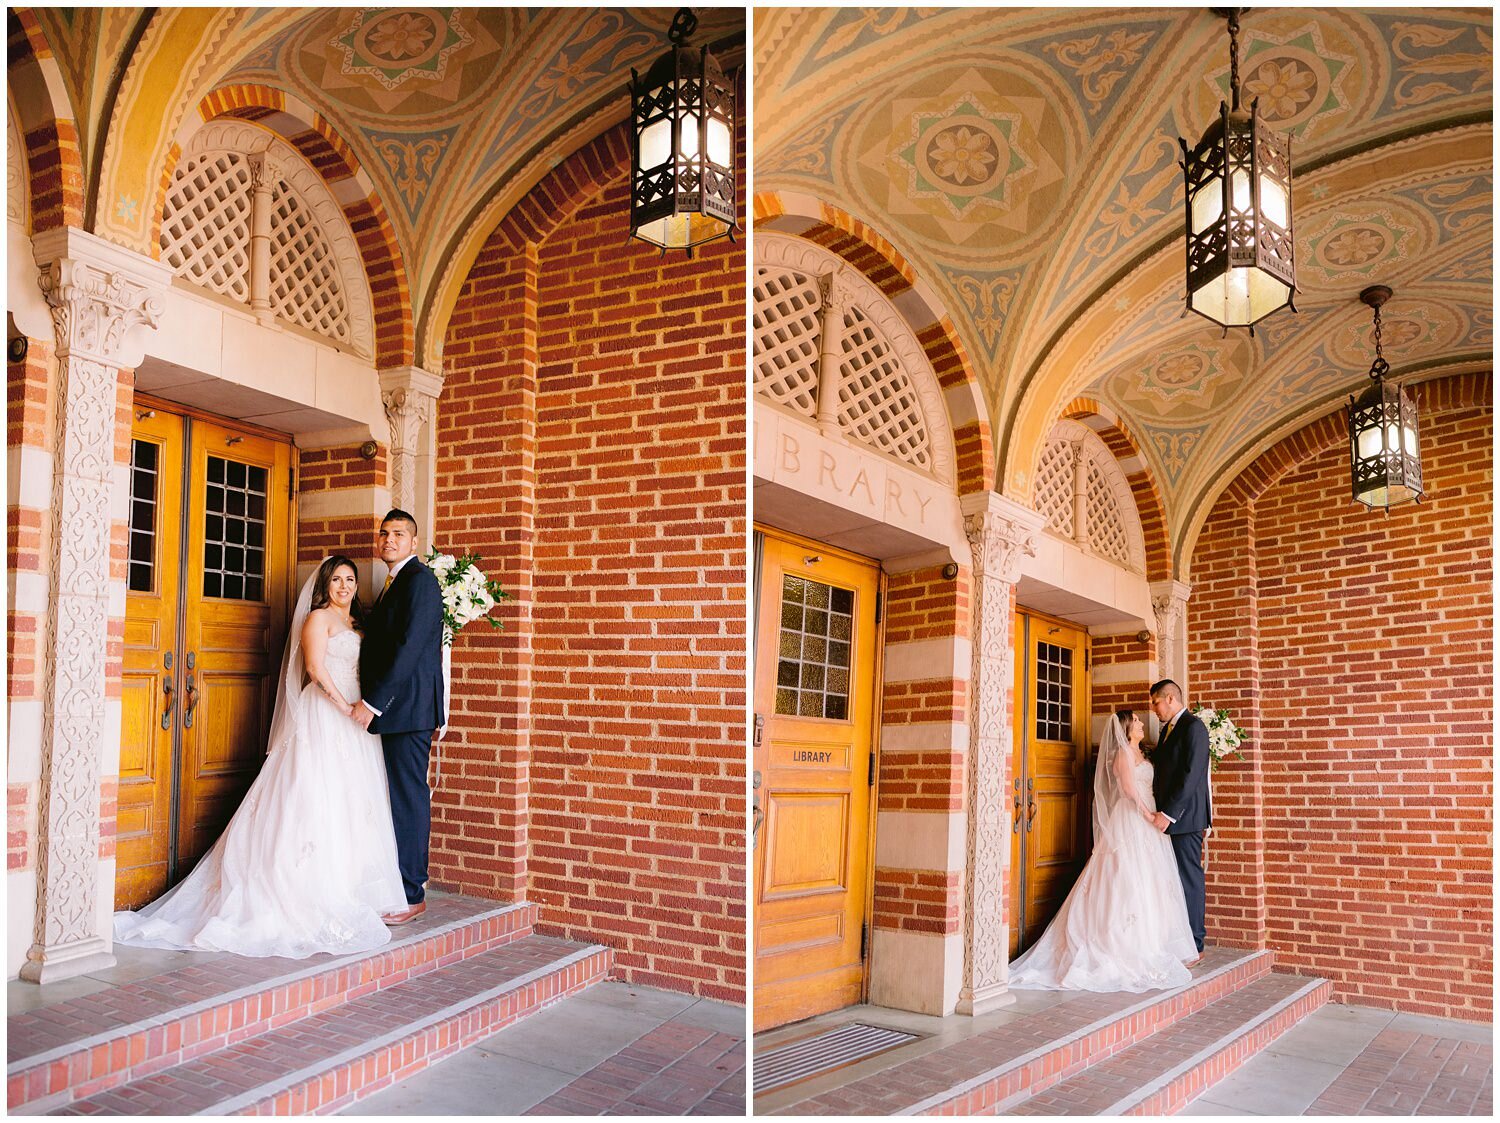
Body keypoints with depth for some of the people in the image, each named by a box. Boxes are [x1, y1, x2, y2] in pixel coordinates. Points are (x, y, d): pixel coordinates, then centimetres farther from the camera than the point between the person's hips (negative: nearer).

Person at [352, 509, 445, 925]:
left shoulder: (419, 579, -11)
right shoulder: (394, 583, 20)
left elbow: (409, 646, -20)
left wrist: (372, 702, -20)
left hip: (408, 705, -10)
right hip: (391, 707, 10)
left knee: (409, 799, -4)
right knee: (400, 797, 12)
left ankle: (412, 894, 2)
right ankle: (398, 886, 19)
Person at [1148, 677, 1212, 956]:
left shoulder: (1193, 727, -12)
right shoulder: (1168, 729, 17)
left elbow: (1191, 776, -19)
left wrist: (1168, 814, -20)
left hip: (1185, 817, -9)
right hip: (1168, 816, 9)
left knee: (1189, 878, -3)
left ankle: (1194, 946, 3)